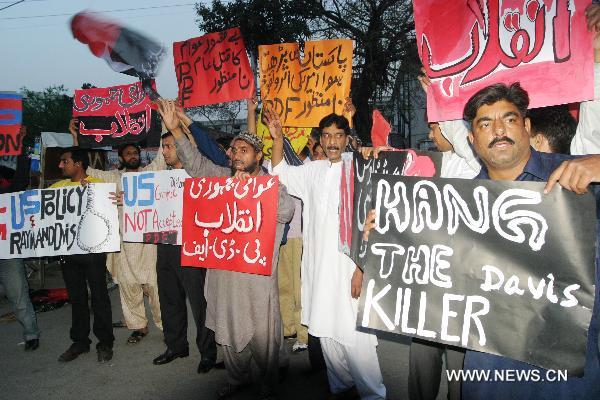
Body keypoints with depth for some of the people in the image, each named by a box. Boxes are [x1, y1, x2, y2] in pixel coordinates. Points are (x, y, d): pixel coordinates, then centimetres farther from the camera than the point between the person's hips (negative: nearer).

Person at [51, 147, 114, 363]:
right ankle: (79, 341, 25)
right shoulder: (58, 187, 13)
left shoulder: (97, 184, -1)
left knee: (99, 296, 2)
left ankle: (105, 342, 13)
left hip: (92, 249, -5)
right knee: (76, 297, 13)